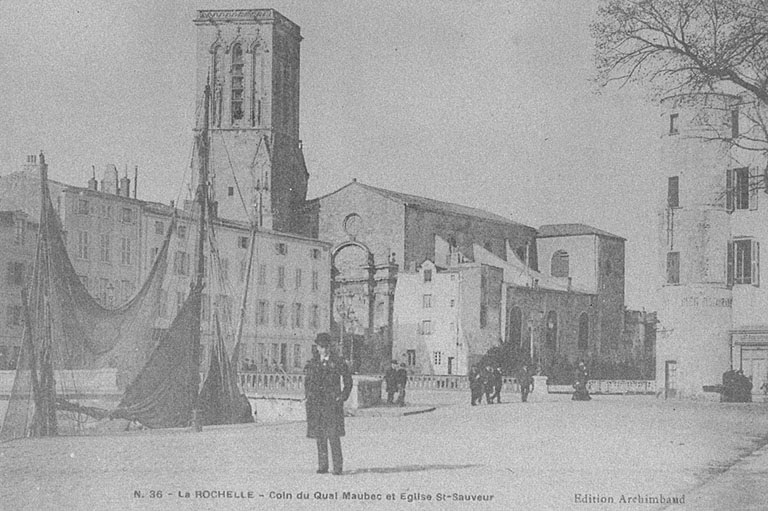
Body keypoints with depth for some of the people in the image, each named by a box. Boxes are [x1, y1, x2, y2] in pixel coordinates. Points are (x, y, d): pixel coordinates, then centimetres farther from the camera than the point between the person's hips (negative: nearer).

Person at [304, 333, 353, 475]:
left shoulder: (337, 362, 1)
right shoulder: (312, 363, 11)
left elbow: (348, 381, 7)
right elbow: (307, 381, 23)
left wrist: (343, 397, -1)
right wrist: (309, 395, 11)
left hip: (332, 402, -4)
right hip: (316, 403, 4)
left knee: (333, 435, -10)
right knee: (320, 436, 4)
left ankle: (338, 466, -5)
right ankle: (322, 466, 11)